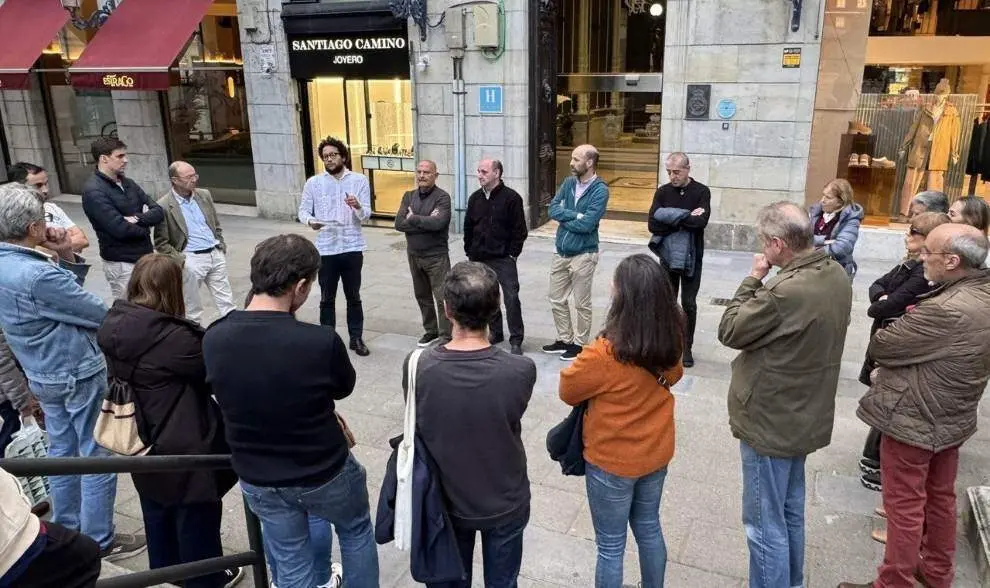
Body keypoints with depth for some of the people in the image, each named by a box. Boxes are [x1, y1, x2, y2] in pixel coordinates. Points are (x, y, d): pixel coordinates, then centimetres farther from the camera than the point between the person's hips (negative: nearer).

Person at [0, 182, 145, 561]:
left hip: (42, 374, 9)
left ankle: (66, 529, 35)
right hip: (79, 374, -9)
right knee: (97, 455, 5)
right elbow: (100, 315, -21)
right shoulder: (38, 275, -29)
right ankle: (100, 541, 17)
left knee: (62, 450, 21)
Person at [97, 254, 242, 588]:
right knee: (196, 519, 15)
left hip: (143, 446, 8)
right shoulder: (173, 337, -31)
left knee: (157, 513, 28)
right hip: (184, 448, -8)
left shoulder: (113, 327, -7)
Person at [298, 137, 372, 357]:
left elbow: (366, 215, -4)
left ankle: (356, 338, 23)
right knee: (327, 298, 9)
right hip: (326, 249, 0)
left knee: (353, 297, 11)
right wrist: (310, 221, -22)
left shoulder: (359, 180, 1)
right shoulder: (313, 183, 2)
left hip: (352, 247, 0)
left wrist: (358, 206, -27)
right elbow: (303, 210, 1)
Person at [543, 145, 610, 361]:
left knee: (582, 304, 7)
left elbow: (587, 224, -23)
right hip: (561, 252, 7)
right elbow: (553, 209, -4)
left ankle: (580, 344, 22)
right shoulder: (568, 183, 5)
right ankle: (565, 340, 30)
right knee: (556, 300, 14)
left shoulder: (600, 189, -14)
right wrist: (576, 215, -17)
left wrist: (565, 218, -9)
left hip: (583, 254, -7)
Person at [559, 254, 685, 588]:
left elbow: (568, 390, -14)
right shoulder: (672, 338, -13)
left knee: (611, 546, 13)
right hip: (657, 452, 6)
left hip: (612, 462, -6)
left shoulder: (605, 353, -32)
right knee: (649, 527, 27)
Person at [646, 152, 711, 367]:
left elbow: (701, 221, -23)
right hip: (668, 255, 2)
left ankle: (687, 348, 16)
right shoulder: (662, 192, -1)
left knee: (689, 304, 4)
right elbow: (653, 224, -14)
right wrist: (686, 219, -18)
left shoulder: (701, 191, -6)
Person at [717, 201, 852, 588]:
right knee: (790, 510, 25)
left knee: (765, 524, 6)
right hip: (806, 415, 10)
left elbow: (729, 332, -17)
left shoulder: (784, 292, -31)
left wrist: (753, 279, -12)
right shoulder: (837, 275, -1)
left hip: (770, 422, -9)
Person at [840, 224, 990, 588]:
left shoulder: (947, 310, -32)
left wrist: (899, 327, -1)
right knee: (940, 497, 23)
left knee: (904, 506, 6)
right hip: (951, 417, 9)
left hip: (913, 420, -9)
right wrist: (913, 326, -5)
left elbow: (880, 346, -20)